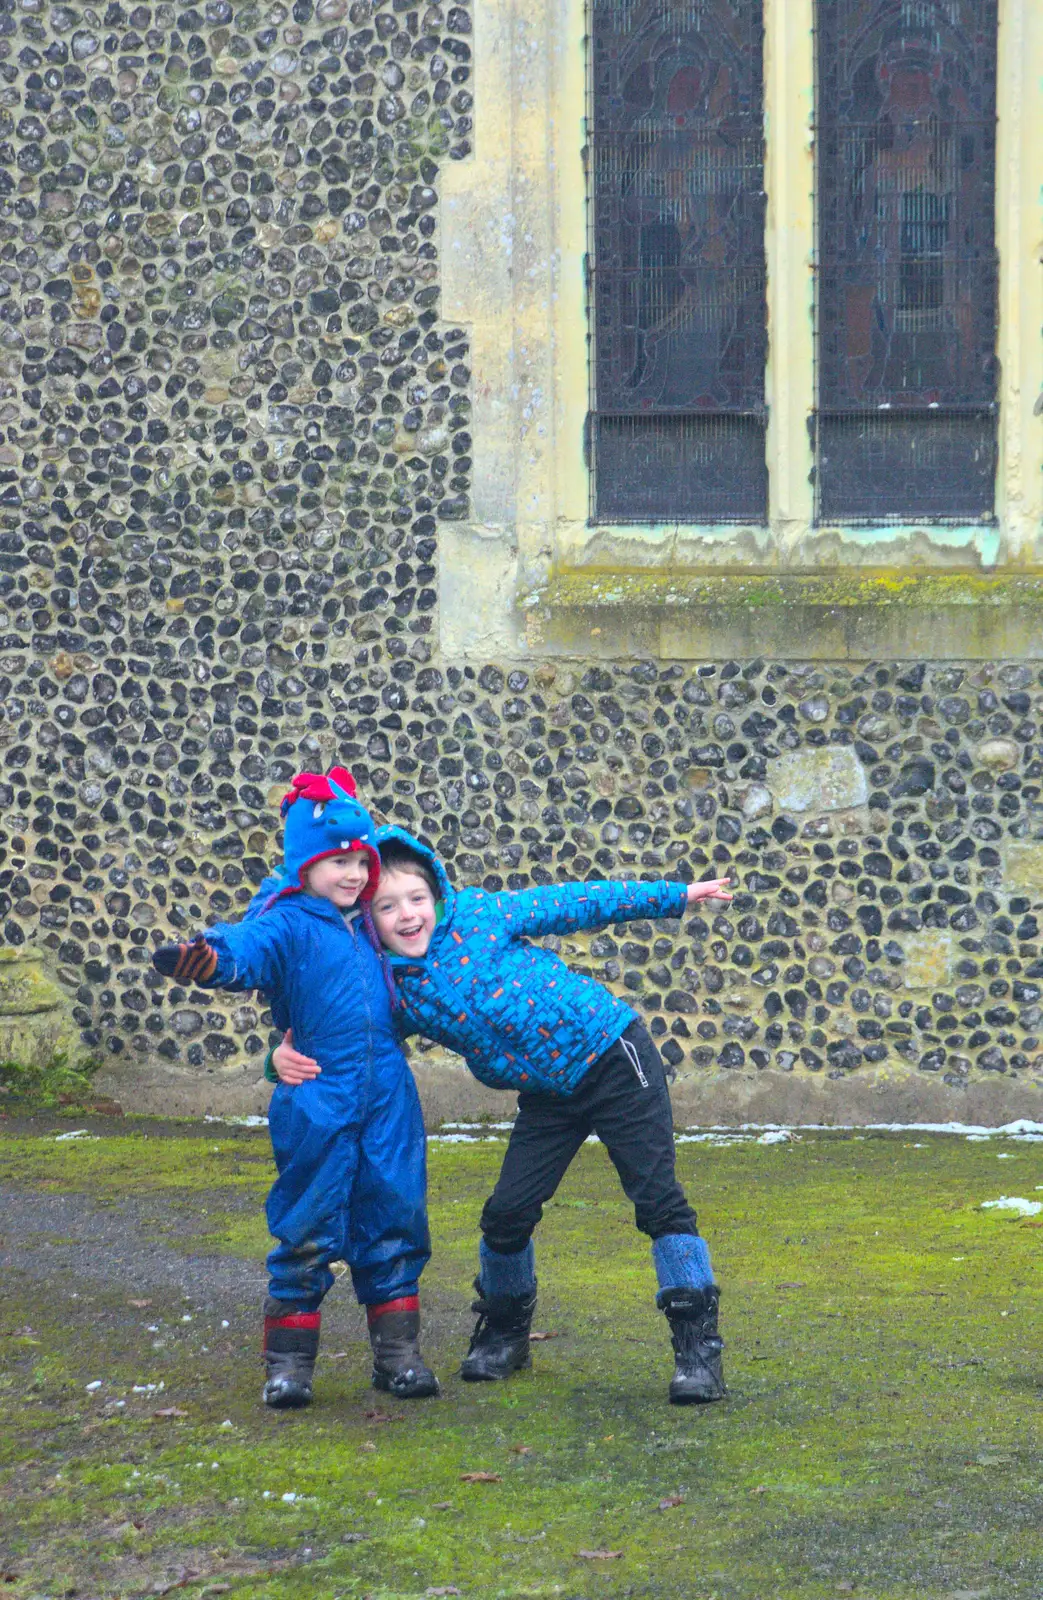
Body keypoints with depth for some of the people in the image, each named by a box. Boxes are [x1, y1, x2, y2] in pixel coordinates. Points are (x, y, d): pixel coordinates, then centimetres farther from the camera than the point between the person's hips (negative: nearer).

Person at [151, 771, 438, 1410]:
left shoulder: (368, 927, 14)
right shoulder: (289, 922, -7)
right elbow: (252, 947, -32)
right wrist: (211, 958, -50)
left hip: (388, 1100, 5)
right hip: (318, 1105, -5)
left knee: (394, 1224, 8)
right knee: (308, 1231, -1)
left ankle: (399, 1355, 17)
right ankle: (290, 1363, 9)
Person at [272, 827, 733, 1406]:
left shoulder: (480, 914, -11)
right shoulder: (394, 992, -4)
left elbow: (573, 903, -4)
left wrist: (674, 897, 1)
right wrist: (287, 1055, -21)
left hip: (611, 1054, -4)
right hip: (549, 1097, 4)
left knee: (657, 1199, -8)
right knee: (506, 1214, 1)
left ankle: (697, 1345, -3)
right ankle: (504, 1332, 27)